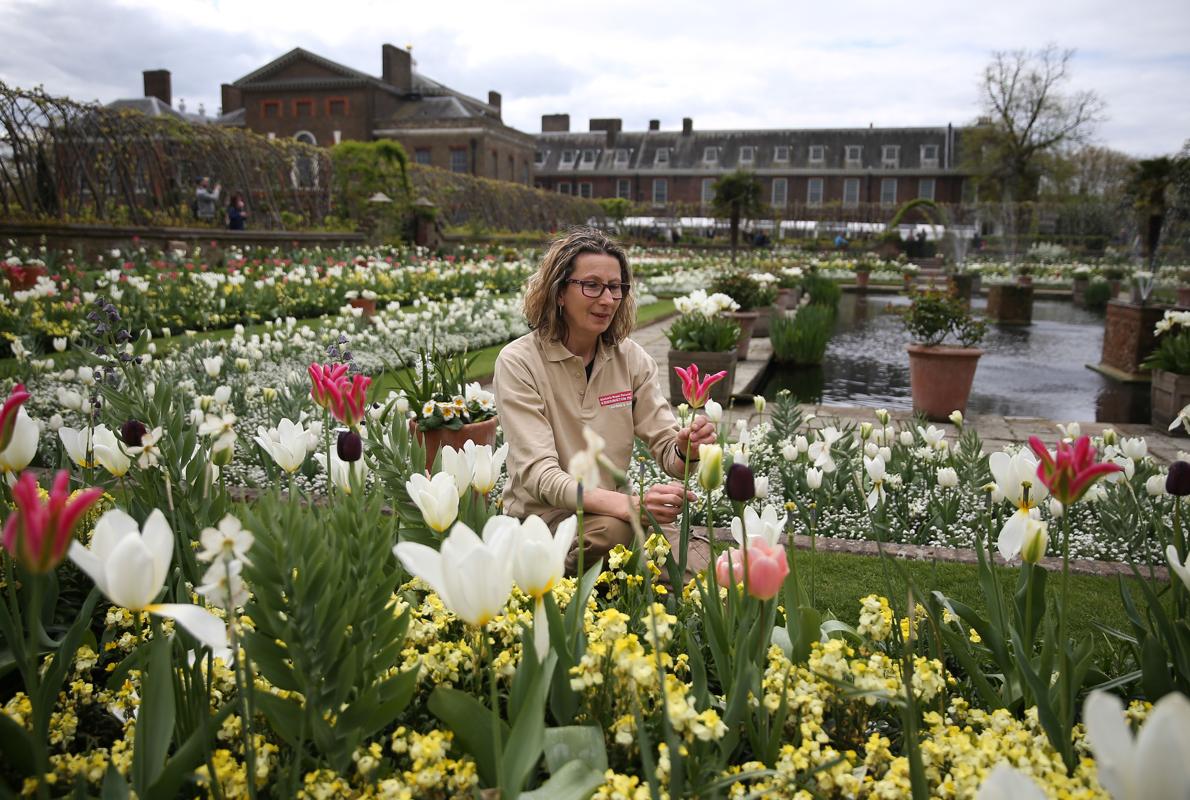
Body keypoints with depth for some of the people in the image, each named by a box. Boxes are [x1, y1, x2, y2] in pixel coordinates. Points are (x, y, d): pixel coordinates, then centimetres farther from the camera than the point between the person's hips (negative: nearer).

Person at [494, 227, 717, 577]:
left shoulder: (631, 358, 1)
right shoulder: (518, 362, -13)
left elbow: (667, 450, -2)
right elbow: (540, 474, -22)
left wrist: (686, 450, -28)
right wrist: (627, 505, -38)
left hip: (613, 511, 4)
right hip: (541, 516, -4)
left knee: (700, 560, -19)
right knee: (612, 528, -34)